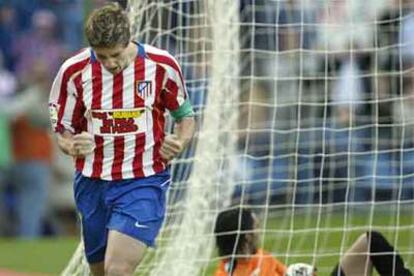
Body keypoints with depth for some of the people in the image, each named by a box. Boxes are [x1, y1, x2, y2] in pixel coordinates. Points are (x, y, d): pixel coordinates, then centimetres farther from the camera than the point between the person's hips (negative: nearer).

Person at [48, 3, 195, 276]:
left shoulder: (162, 66, -7)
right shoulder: (74, 72, -6)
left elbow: (185, 115, 9)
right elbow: (63, 131, 6)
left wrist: (180, 142, -12)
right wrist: (71, 146, -17)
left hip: (143, 182, -3)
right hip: (93, 184, 3)